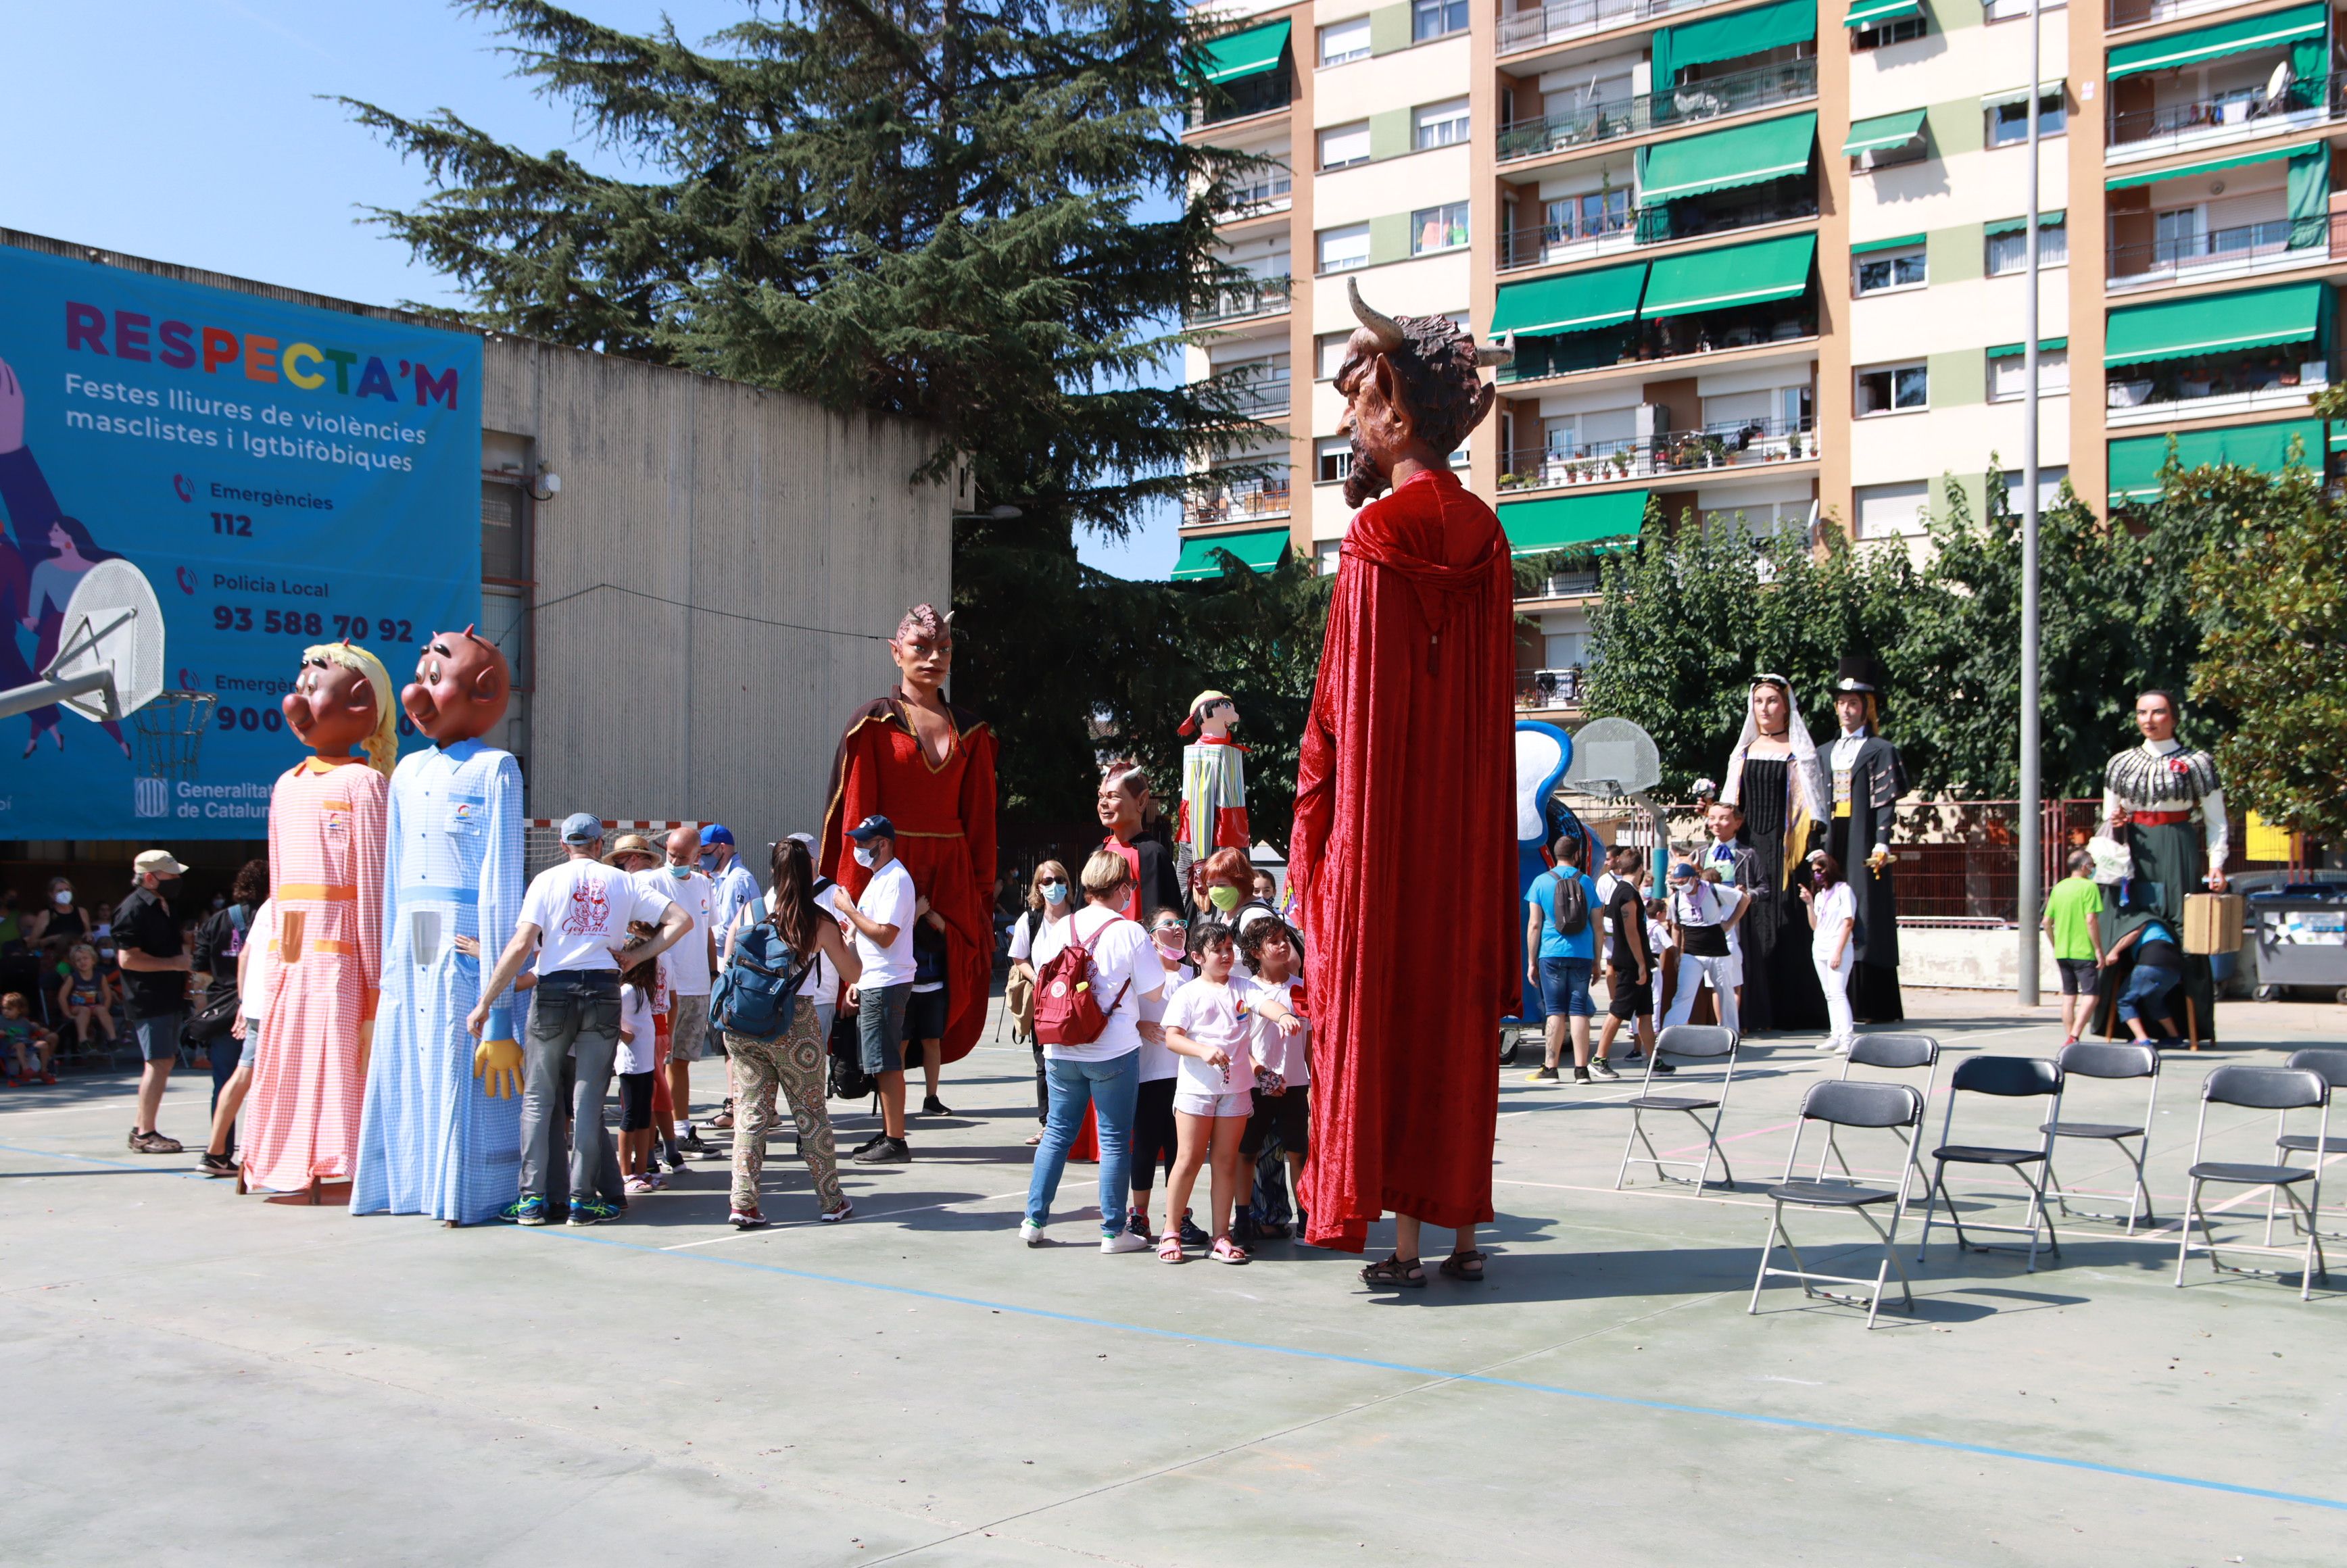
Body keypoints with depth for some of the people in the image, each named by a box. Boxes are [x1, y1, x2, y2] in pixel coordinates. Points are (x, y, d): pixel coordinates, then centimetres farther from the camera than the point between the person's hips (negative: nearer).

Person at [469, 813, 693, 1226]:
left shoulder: (547, 880, 1)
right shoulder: (623, 882, 8)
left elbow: (521, 945, -9)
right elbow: (681, 921, 4)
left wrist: (485, 1002, -6)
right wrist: (637, 956, 4)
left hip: (554, 991, -1)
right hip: (604, 991, 1)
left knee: (538, 1097, 8)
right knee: (589, 1099, 5)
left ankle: (534, 1199, 6)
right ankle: (582, 1199, 4)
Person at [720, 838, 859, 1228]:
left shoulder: (746, 912, 2)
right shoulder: (819, 922, -4)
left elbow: (727, 966, 7)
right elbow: (853, 974, 7)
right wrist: (851, 938, 23)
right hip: (794, 1024, -2)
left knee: (750, 1112, 7)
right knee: (810, 1113, 9)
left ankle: (743, 1203, 2)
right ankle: (831, 1201, 18)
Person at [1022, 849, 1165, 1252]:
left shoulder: (1057, 929, 3)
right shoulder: (1130, 933, -11)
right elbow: (1154, 992, -9)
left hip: (1061, 1049, 4)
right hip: (1114, 1052, -4)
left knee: (1058, 1132, 15)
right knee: (1115, 1139, 4)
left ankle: (1034, 1219, 17)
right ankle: (1114, 1231, 9)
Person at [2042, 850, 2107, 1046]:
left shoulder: (2059, 887, 11)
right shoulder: (2089, 886, -9)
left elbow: (2046, 922, 11)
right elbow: (2091, 920, -17)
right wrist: (2098, 949, -12)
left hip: (2062, 952, 7)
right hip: (2084, 952, -6)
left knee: (2069, 997, 12)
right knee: (2090, 996, -5)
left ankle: (2069, 1038, 13)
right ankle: (2074, 1037, -17)